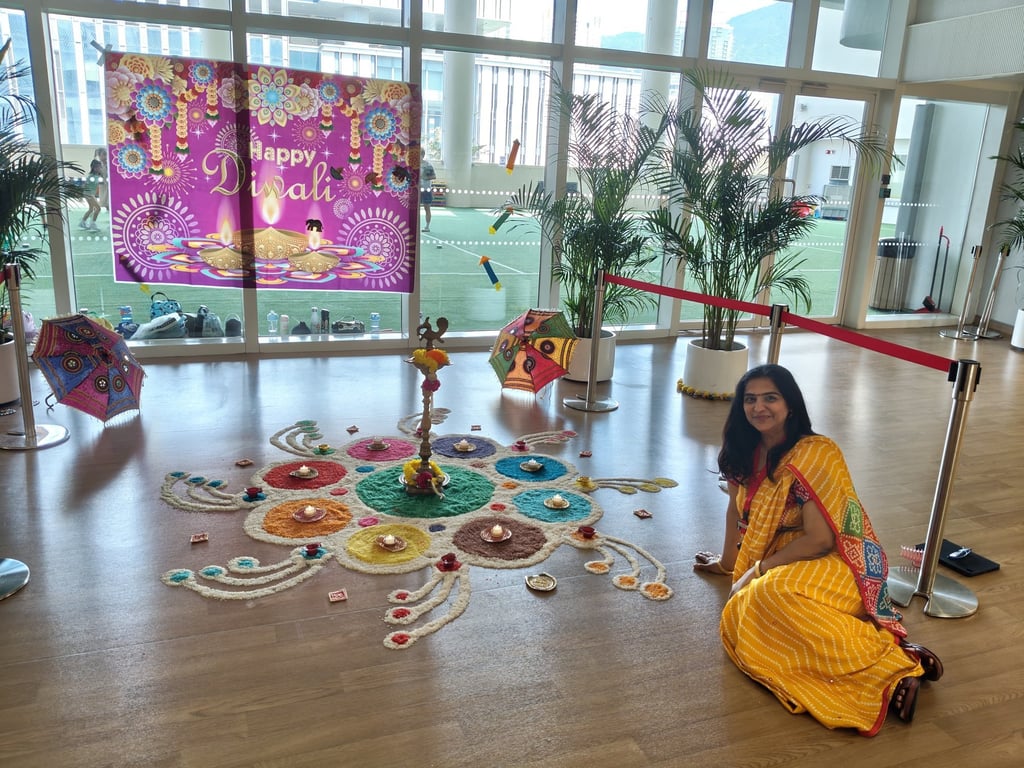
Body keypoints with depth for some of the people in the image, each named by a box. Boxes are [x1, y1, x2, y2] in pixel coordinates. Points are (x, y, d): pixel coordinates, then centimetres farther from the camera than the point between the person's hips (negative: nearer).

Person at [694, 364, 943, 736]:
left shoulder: (814, 454, -18)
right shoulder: (745, 451, 5)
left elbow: (820, 540, -19)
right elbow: (737, 506, 20)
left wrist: (757, 571, -15)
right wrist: (728, 562, 28)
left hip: (836, 563, -8)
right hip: (783, 565, 8)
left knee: (772, 594, -38)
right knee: (739, 618, -22)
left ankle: (894, 660, -24)